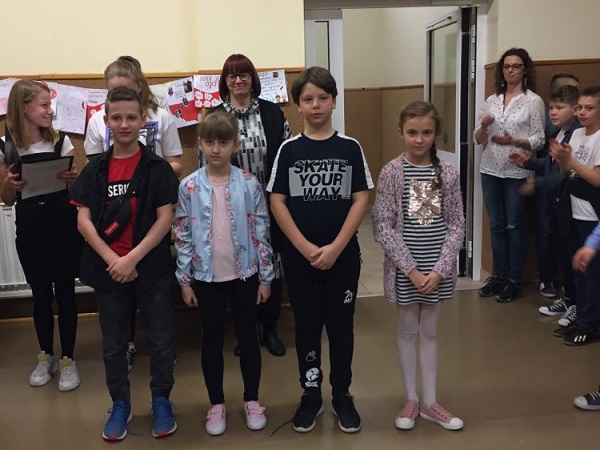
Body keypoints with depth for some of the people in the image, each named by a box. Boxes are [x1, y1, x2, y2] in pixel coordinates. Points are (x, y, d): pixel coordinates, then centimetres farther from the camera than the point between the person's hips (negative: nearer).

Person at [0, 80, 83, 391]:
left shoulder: (61, 141, -2)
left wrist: (74, 179, -20)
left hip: (64, 228, -1)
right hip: (30, 231, 1)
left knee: (65, 293, 6)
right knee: (40, 295, 13)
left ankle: (67, 360, 21)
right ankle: (45, 356, 31)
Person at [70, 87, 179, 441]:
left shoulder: (157, 168, -4)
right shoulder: (95, 169, 3)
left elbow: (165, 219, -9)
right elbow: (83, 220, -1)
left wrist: (132, 258, -16)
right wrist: (112, 260, -13)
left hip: (152, 268, -2)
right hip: (108, 270, 2)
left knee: (160, 341, 8)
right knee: (113, 345, 13)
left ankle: (162, 401, 27)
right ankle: (120, 405, 31)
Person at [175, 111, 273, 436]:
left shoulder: (249, 184, -6)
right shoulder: (189, 187, -5)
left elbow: (261, 231, -2)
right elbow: (183, 236, -1)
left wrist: (265, 276, -2)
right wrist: (184, 279, -1)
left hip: (244, 273, 0)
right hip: (206, 276, 0)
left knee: (248, 336, 12)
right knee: (212, 340, 12)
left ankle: (251, 400, 29)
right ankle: (216, 404, 28)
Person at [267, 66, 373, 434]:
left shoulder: (350, 148, -1)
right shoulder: (289, 150, 0)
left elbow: (361, 200, -4)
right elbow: (277, 202, -3)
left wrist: (335, 247, -12)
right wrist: (305, 247, -11)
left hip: (343, 253, 0)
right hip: (299, 254, 0)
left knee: (341, 325, 8)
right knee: (307, 325, 10)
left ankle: (342, 395, 24)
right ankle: (311, 394, 25)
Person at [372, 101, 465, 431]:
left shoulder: (447, 173, -2)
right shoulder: (391, 172, -8)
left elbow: (456, 225, -1)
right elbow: (382, 227, -11)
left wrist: (439, 269, -11)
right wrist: (411, 269, -15)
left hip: (437, 269, 2)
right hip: (404, 269, -2)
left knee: (430, 332, 14)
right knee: (407, 331, 12)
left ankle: (429, 402, 27)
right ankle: (411, 400, 27)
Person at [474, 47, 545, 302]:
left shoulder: (533, 101, -3)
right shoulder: (491, 100, 10)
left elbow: (539, 140, -6)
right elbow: (479, 139, 10)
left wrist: (513, 141, -22)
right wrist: (484, 126, -11)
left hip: (517, 172, -4)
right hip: (490, 171, 4)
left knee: (514, 226, 1)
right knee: (496, 226, 10)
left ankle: (514, 281, 11)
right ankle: (498, 277, 20)